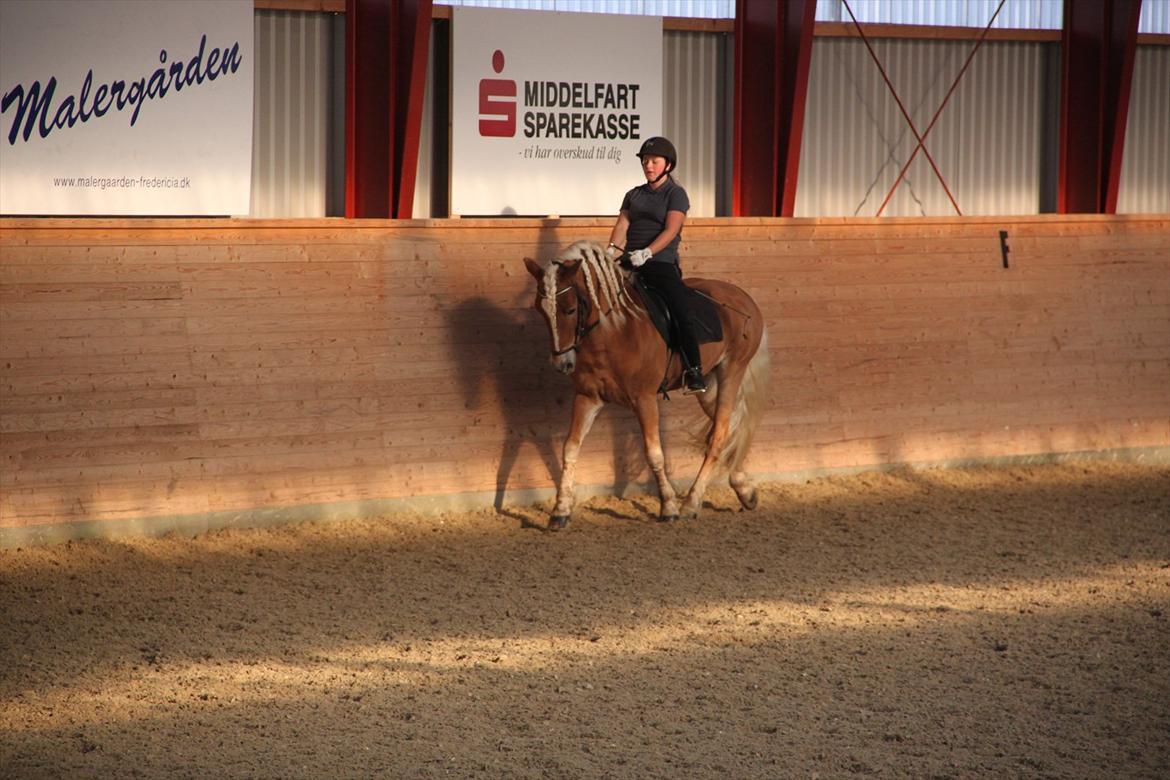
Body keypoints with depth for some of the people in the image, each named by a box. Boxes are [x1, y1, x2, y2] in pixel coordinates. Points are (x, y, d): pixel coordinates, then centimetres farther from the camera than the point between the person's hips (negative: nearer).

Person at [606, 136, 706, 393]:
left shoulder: (676, 194, 3)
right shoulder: (634, 195, 19)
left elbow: (671, 230, -10)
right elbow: (622, 226, 9)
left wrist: (647, 252, -24)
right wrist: (611, 251, -11)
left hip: (662, 263, -5)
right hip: (631, 263, 5)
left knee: (681, 313, -20)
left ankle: (694, 369, -20)